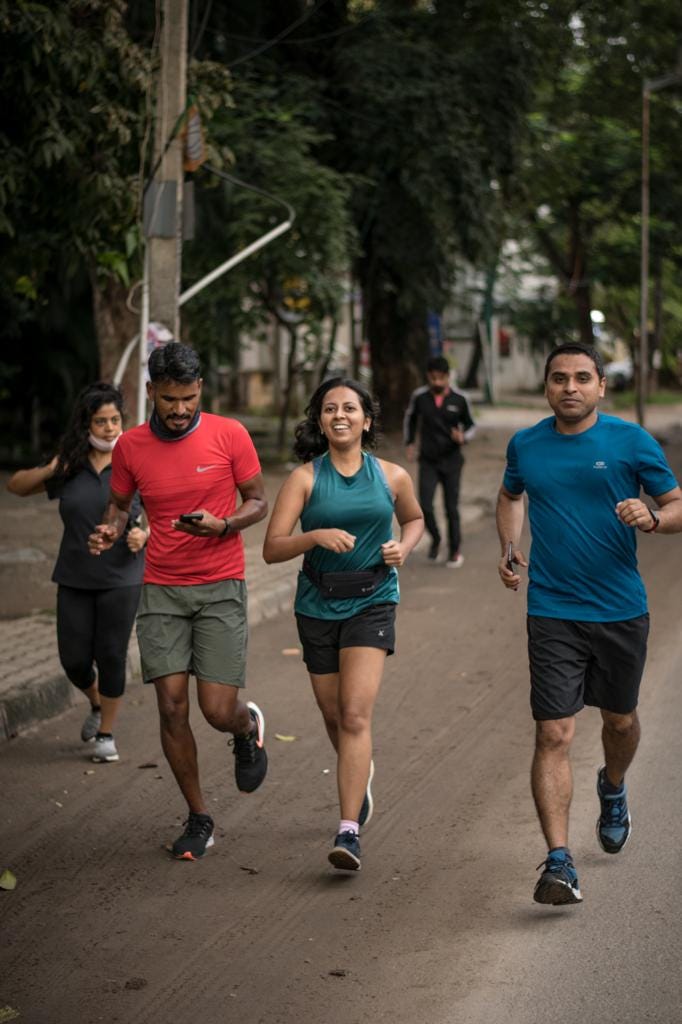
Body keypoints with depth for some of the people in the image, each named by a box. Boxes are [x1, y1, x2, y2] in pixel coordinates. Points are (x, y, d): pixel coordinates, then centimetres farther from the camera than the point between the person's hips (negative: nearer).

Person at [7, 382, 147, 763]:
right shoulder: (69, 467, 2)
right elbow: (16, 486, 10)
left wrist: (144, 535, -21)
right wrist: (48, 471, -8)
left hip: (121, 578, -3)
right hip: (75, 578, 3)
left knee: (111, 657, -1)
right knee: (75, 659, 5)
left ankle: (107, 733, 18)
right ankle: (97, 706, 37)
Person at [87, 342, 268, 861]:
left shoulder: (230, 435, -6)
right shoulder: (131, 446, 0)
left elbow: (258, 501, 2)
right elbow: (120, 503, 15)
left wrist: (221, 525, -18)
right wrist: (109, 530, -9)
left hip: (220, 587, -2)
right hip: (161, 590, 2)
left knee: (219, 711, -7)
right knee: (172, 707, -3)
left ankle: (249, 726, 32)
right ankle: (199, 818, 15)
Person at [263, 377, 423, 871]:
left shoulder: (392, 477, 0)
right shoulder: (305, 478, -5)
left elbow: (415, 519, 20)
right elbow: (272, 548, -11)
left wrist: (403, 547, 0)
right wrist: (316, 536, -27)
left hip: (372, 602, -2)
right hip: (318, 604, 2)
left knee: (355, 714, -15)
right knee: (333, 716, 15)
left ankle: (349, 831, -17)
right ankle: (360, 774, 48)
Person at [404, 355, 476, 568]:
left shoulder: (459, 399, -10)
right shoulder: (419, 396, -7)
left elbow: (471, 425, 4)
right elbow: (410, 417, 14)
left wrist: (463, 437, -18)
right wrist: (409, 443, 10)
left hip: (451, 462, -1)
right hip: (428, 462, 1)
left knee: (451, 508, 4)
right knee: (425, 506, -9)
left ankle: (455, 551, 22)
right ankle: (435, 539, 20)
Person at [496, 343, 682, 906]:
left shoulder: (632, 441, -5)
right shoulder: (525, 445, 3)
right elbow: (510, 496, 23)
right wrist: (510, 548, 6)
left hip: (622, 609, 0)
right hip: (553, 612, 0)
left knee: (620, 720, 19)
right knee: (554, 735, -10)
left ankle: (613, 790, 53)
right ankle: (559, 863, -10)